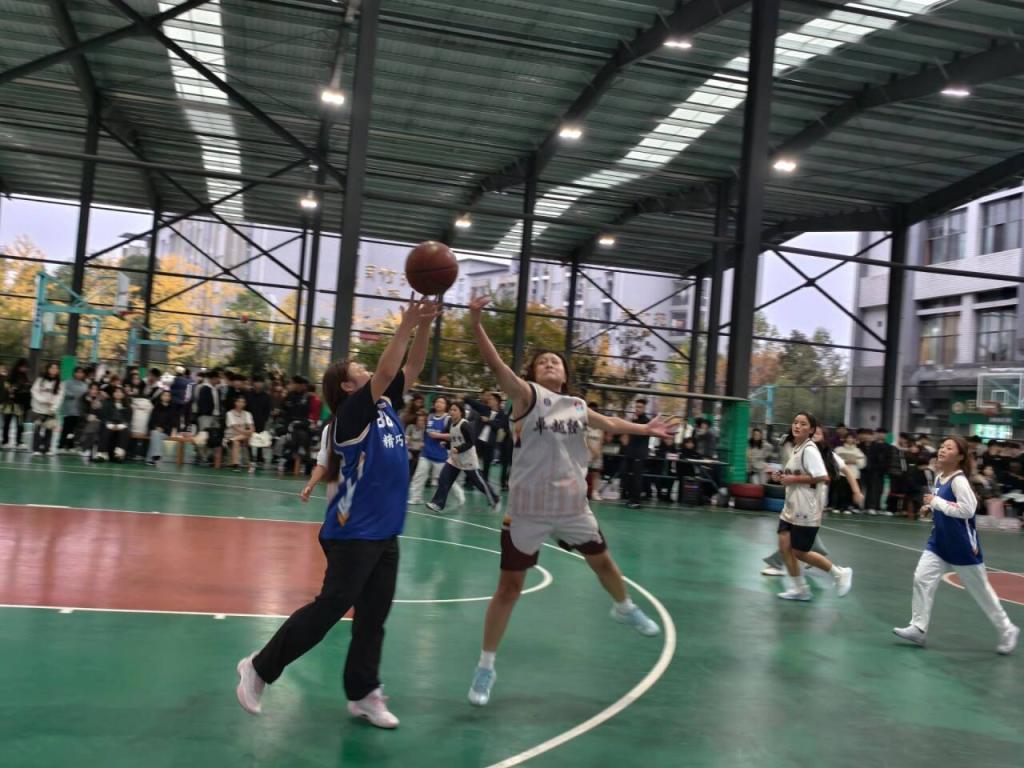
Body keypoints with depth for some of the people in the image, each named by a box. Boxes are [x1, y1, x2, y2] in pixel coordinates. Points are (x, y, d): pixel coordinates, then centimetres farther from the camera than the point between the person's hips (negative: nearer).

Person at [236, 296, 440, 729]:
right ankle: (259, 668, 11)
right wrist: (406, 325, -23)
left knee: (373, 616, 10)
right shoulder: (351, 414, -12)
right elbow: (386, 373, -24)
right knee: (329, 608, -3)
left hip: (385, 532, 8)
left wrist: (425, 325, -4)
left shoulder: (386, 407, 9)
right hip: (353, 533, -8)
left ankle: (363, 694, 19)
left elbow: (411, 369, 8)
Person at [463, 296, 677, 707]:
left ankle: (625, 608, 56)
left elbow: (608, 423, 28)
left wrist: (644, 430, 35)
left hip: (572, 505, 5)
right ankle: (485, 666, 13)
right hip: (528, 509, -5)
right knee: (509, 586, 0)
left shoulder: (577, 406, 7)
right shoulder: (527, 395, -9)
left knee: (602, 561, 24)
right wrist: (476, 323, -38)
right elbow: (496, 364, -24)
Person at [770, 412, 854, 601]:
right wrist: (783, 478, 5)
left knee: (799, 552, -1)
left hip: (806, 510, -8)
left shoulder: (809, 450, -17)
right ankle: (800, 588, 16)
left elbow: (822, 477, -26)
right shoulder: (796, 448, 11)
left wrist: (794, 479, -21)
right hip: (792, 507, 8)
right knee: (785, 545, 3)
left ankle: (840, 573, 18)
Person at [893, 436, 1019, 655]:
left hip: (962, 546, -7)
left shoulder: (959, 480, -20)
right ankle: (918, 628, 0)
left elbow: (967, 509, -29)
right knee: (922, 579, -5)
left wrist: (936, 502, -23)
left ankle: (1008, 631, 27)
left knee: (981, 591, 8)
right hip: (939, 542, 7)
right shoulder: (939, 478, 5)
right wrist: (931, 508, 3)